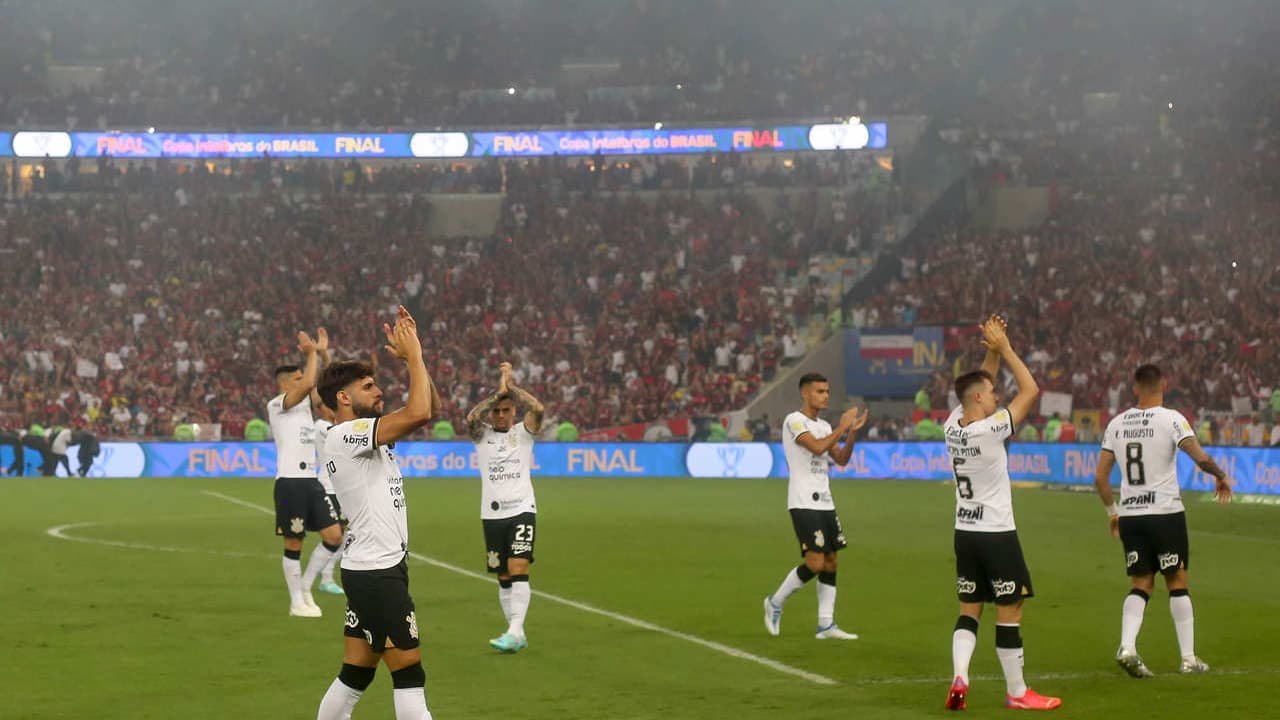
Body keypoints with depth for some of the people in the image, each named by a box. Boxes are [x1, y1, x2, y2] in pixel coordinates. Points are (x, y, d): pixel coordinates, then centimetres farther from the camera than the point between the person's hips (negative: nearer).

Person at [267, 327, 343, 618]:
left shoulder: (304, 403, 17)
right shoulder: (276, 405, -7)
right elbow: (308, 384, -19)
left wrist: (322, 352, 13)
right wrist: (312, 353, -8)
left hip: (311, 480, 8)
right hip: (290, 482, -8)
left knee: (335, 535, 2)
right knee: (294, 543, -1)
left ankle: (305, 586, 17)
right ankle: (297, 602, 8)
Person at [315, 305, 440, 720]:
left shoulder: (364, 433, 14)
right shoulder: (347, 435, -14)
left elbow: (430, 408, 17)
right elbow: (419, 412, -27)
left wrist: (413, 356, 5)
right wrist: (413, 357, -14)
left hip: (371, 570, 10)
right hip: (377, 572, -10)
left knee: (355, 675, 12)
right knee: (409, 673, -6)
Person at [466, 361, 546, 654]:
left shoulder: (523, 433, 5)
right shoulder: (482, 435, 9)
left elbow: (538, 409, -13)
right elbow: (471, 418, -13)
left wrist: (511, 386, -10)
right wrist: (498, 392, -16)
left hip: (522, 511, -3)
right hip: (492, 514, 3)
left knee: (518, 569, -17)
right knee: (504, 577, 7)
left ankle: (515, 632, -24)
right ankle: (517, 635, 15)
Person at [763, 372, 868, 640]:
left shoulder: (824, 426, 17)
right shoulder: (794, 421, -9)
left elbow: (841, 459, 14)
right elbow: (817, 447, -23)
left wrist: (852, 432, 2)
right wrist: (842, 427, -15)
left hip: (824, 502, 9)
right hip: (803, 504, -8)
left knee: (830, 561, 5)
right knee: (815, 562, -14)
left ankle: (826, 625, 8)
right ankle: (775, 602, 6)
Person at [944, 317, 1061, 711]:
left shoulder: (953, 425, 1)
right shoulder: (989, 430, -19)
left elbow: (980, 385, 18)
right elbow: (1031, 390, -12)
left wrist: (993, 351, 8)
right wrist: (1004, 348, -6)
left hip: (965, 532, 7)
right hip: (996, 533, -7)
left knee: (969, 610, 11)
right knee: (1010, 612, 2)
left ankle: (959, 679, -4)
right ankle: (1016, 692, 8)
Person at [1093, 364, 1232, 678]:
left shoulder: (1117, 424, 5)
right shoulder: (1171, 419, -8)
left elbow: (1100, 477, 6)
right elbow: (1200, 457, -19)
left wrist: (1112, 511, 19)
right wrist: (1220, 476, 1)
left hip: (1129, 515, 4)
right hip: (1165, 512, -3)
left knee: (1141, 584, 10)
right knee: (1177, 583, 8)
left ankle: (1127, 646, -10)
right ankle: (1188, 658, 11)